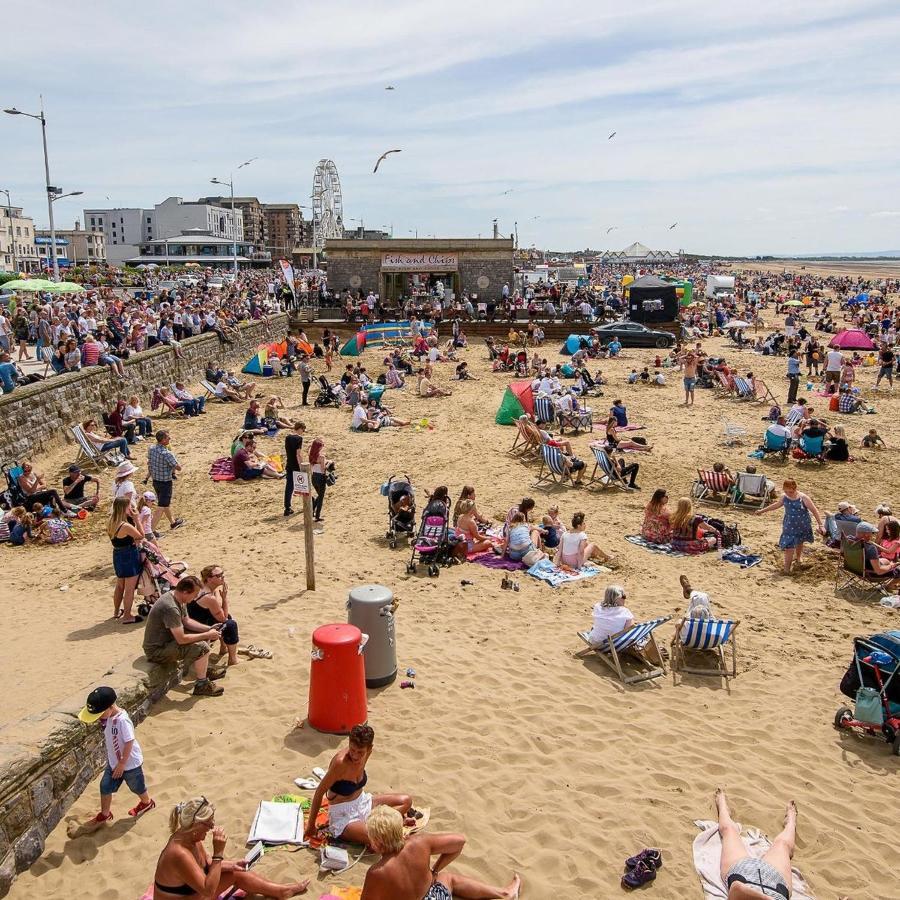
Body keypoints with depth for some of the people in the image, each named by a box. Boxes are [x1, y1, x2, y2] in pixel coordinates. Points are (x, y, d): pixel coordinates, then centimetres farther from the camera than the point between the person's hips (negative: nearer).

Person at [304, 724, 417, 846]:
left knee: (406, 800, -1)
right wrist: (311, 825, -15)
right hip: (343, 817, -7)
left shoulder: (368, 752, -10)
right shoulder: (341, 762, -29)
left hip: (362, 803, 7)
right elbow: (319, 792, -21)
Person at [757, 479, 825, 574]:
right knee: (789, 547, -7)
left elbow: (814, 511, -13)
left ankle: (798, 559, 48)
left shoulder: (803, 498, -19)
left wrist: (821, 525, -15)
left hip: (803, 526, -1)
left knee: (799, 543, 22)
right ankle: (786, 568, 4)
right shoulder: (784, 497, -9)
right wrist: (762, 510, 21)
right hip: (790, 526, 1)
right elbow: (776, 505, 13)